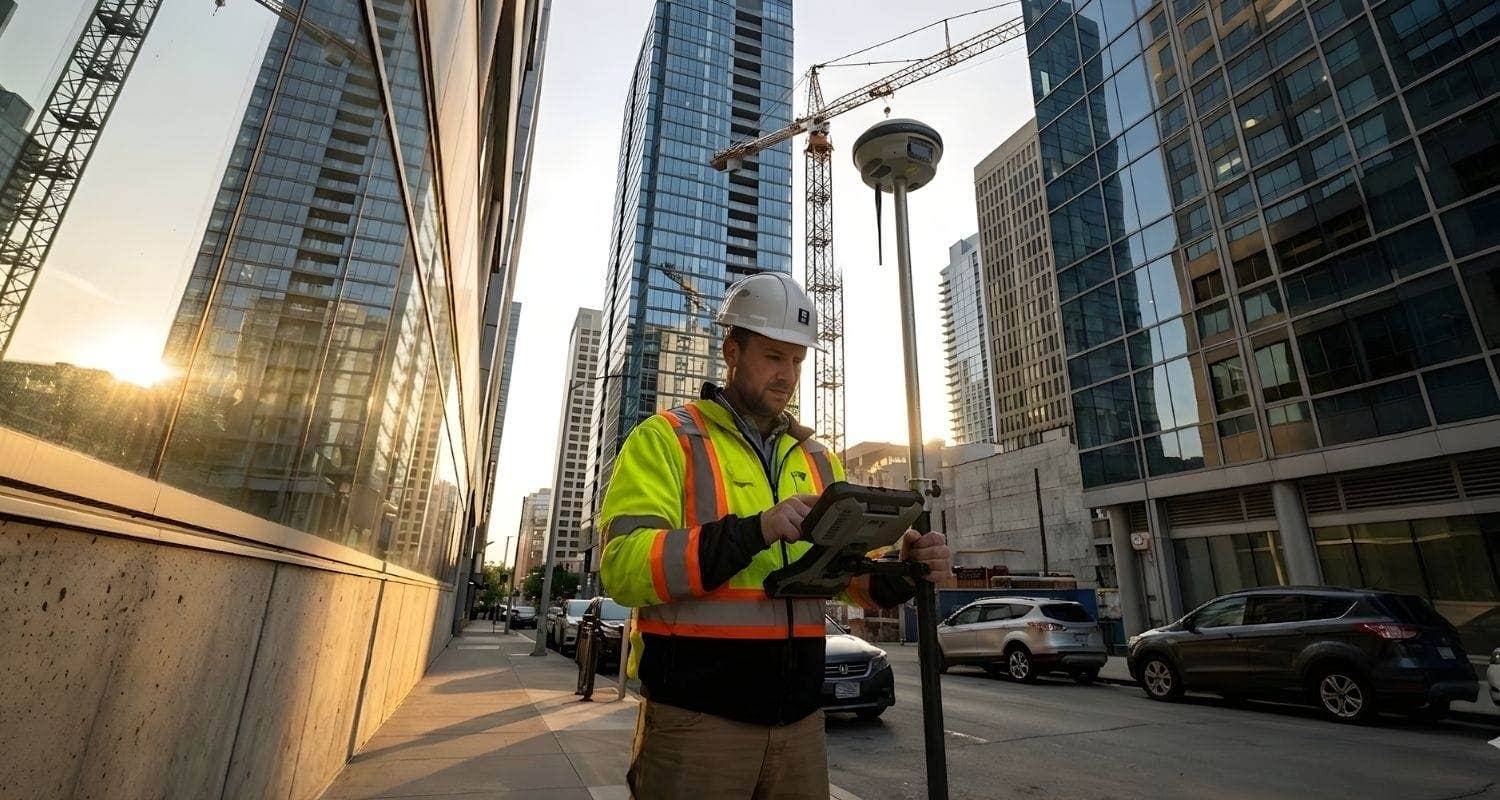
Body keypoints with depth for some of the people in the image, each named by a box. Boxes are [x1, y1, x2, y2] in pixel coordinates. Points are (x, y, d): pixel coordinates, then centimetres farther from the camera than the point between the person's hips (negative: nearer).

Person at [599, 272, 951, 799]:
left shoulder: (817, 460, 11)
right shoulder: (666, 439, -6)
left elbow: (848, 572, 11)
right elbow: (622, 565, -17)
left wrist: (900, 572, -11)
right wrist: (753, 531, -28)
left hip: (799, 715, 5)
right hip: (696, 714, -5)